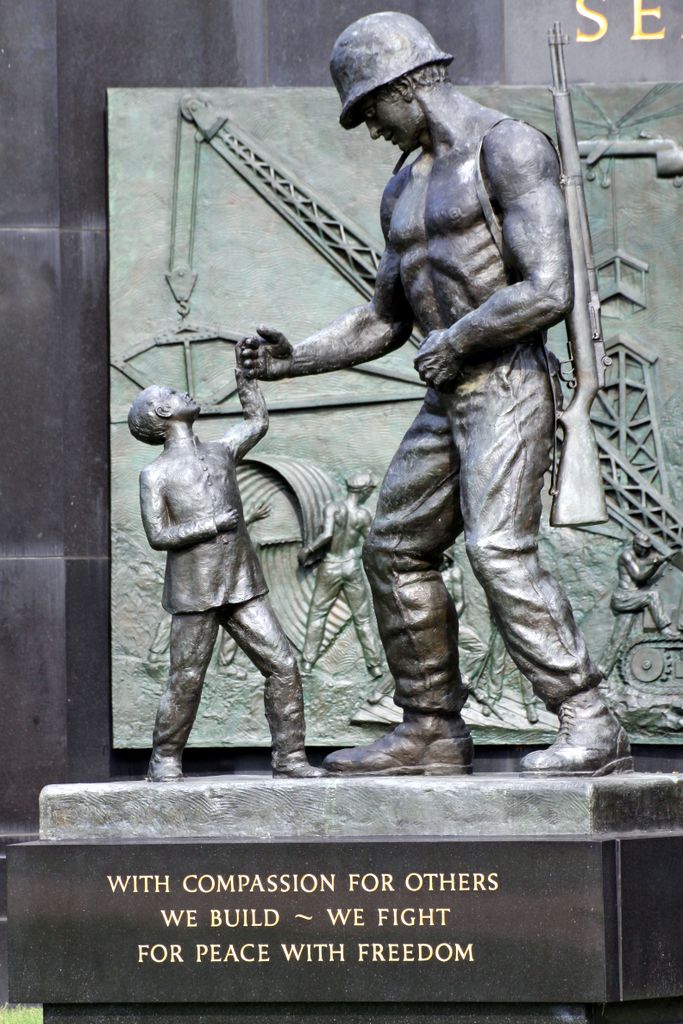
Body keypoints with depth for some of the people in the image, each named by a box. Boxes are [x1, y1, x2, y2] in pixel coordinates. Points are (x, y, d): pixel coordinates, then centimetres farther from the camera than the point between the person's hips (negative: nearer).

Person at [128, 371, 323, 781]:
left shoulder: (221, 453, 14)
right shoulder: (156, 475, -1)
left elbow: (258, 421, 31)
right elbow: (158, 535, -8)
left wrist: (244, 374, 27)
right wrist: (212, 525, -16)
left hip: (243, 587, 5)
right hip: (195, 593, -5)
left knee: (283, 666, -4)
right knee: (186, 681, -1)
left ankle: (289, 756, 0)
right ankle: (166, 760, 14)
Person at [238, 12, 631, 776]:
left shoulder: (509, 148, -11)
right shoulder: (406, 189, 18)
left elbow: (551, 291, -20)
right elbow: (386, 320, 24)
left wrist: (456, 339, -11)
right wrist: (294, 359, 10)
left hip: (509, 387, -9)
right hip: (448, 400, 9)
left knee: (499, 550, -22)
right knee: (396, 551, 11)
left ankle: (590, 731, -23)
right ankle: (432, 731, 20)